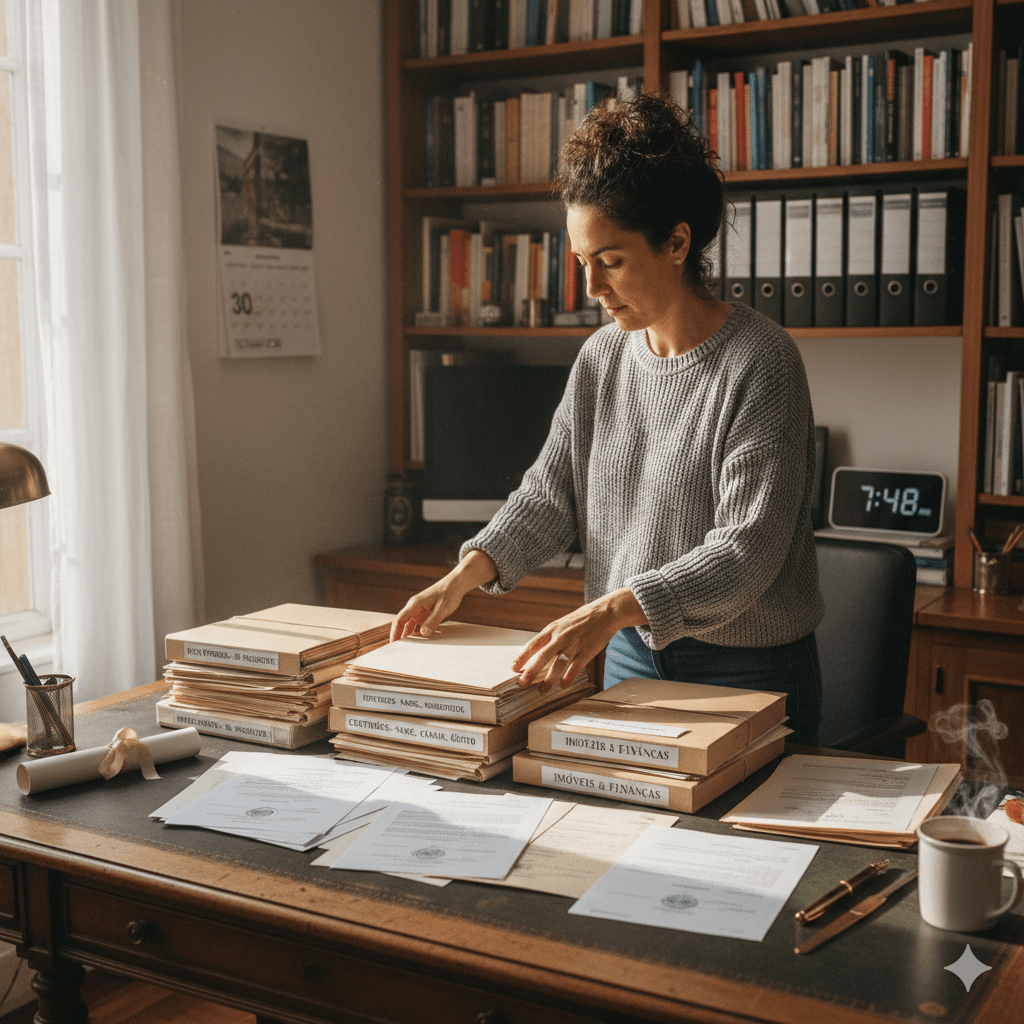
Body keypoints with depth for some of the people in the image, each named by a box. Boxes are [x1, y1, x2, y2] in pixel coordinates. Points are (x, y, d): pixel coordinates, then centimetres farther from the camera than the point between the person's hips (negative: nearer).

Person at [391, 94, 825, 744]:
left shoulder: (760, 362, -18)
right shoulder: (603, 356, 3)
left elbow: (748, 549, -24)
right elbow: (550, 493, 4)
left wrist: (614, 607, -35)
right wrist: (468, 572, -12)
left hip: (749, 674, -5)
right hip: (632, 655, 6)